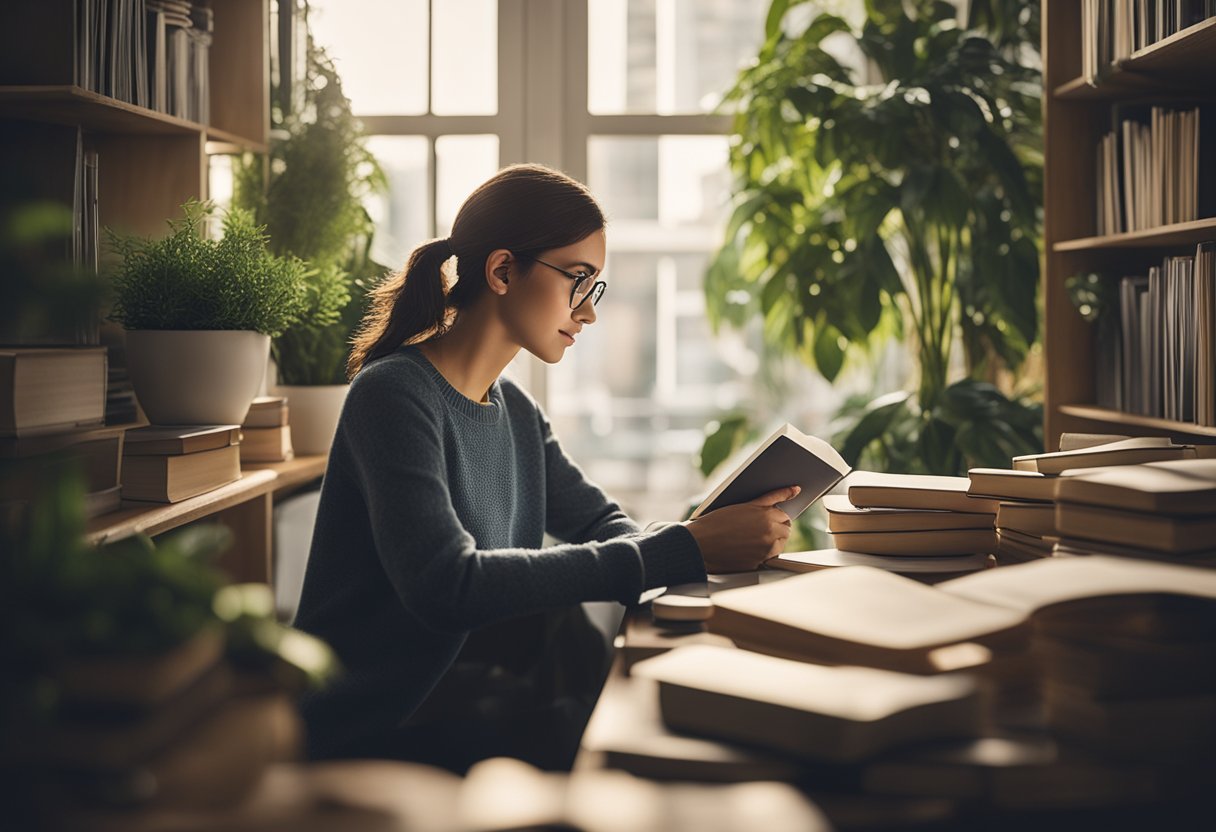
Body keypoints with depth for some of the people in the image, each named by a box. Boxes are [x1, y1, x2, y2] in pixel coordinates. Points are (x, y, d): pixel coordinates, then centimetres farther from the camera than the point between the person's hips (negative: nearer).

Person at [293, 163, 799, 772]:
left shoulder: (515, 411, 11)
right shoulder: (396, 396, -18)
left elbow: (597, 523, 10)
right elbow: (447, 587, -30)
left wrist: (713, 543, -14)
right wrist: (682, 552, -31)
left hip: (462, 698, 8)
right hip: (368, 730, -8)